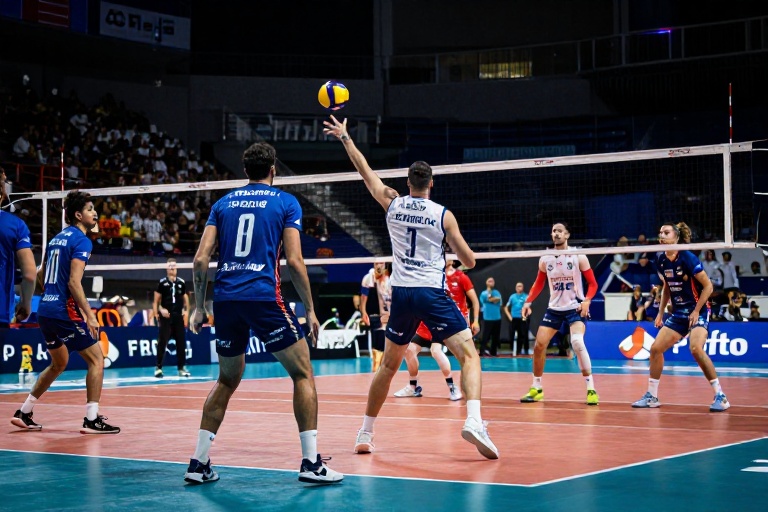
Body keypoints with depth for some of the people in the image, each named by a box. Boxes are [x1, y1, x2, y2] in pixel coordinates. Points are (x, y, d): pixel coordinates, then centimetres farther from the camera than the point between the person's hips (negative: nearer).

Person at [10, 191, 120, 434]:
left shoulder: (57, 238, 15)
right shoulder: (81, 241, -11)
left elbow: (40, 275, 24)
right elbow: (74, 282, -21)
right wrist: (90, 315, -22)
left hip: (45, 310, 9)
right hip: (65, 311, -9)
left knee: (59, 363, 23)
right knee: (96, 359, -1)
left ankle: (24, 413, 23)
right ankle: (92, 419, -6)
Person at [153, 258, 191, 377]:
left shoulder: (181, 282, 8)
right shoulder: (162, 282, -1)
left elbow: (185, 299, 15)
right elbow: (156, 300, 1)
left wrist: (186, 311, 4)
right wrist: (160, 309, -14)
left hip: (179, 317, 3)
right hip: (166, 317, -3)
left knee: (181, 342, 3)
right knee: (162, 342, -5)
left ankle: (181, 367, 10)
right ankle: (158, 367, 1)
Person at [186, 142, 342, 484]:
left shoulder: (223, 203, 15)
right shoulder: (286, 202, 5)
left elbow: (201, 258, 7)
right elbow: (294, 261, -4)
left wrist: (199, 306, 15)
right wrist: (310, 309, 2)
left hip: (225, 299, 5)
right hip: (263, 297, -5)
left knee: (227, 381, 19)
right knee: (303, 374, 6)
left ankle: (198, 463, 15)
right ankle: (311, 462, -1)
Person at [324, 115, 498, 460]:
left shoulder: (392, 204, 5)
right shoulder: (443, 215, -1)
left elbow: (365, 170, 19)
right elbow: (469, 261, 2)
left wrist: (345, 137, 31)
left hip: (401, 294, 4)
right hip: (433, 293, -4)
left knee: (388, 366, 18)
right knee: (469, 355, -5)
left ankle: (364, 434, 22)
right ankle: (473, 421, -28)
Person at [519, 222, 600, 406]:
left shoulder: (578, 257, -6)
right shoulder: (545, 259, 4)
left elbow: (592, 283, -4)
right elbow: (539, 284, 15)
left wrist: (587, 300, -21)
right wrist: (528, 302, 2)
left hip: (576, 307, -5)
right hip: (554, 308, 5)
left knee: (577, 342, -26)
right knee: (539, 345, 0)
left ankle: (591, 389, -18)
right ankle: (536, 388, 17)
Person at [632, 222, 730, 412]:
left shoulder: (688, 258, -17)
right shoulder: (661, 260, 2)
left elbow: (708, 286, -14)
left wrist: (696, 311, -17)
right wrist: (660, 312, 13)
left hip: (698, 312, -7)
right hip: (678, 313, 7)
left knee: (696, 348, -27)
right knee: (655, 348, 2)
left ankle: (720, 396, -17)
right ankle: (652, 397, 16)